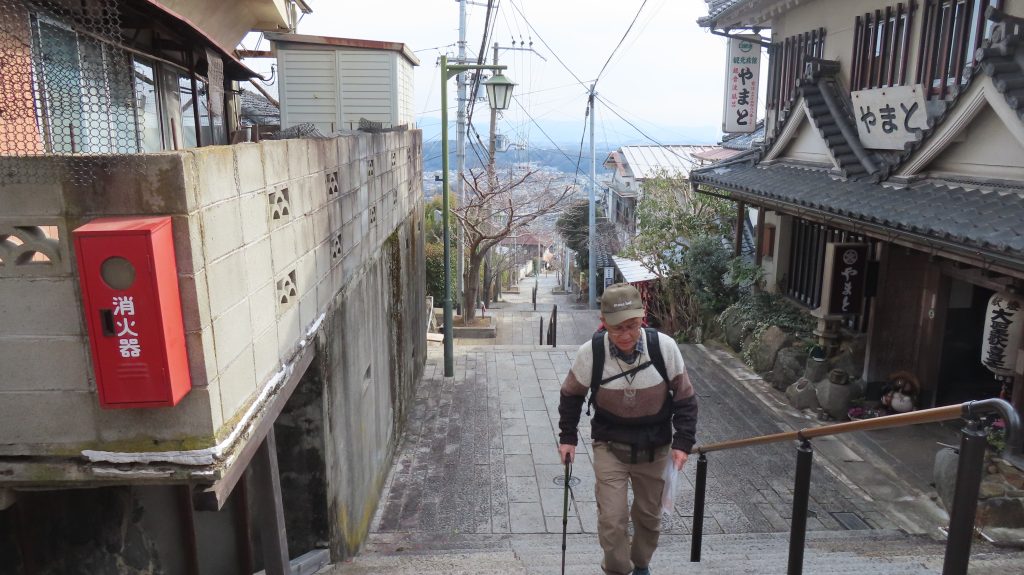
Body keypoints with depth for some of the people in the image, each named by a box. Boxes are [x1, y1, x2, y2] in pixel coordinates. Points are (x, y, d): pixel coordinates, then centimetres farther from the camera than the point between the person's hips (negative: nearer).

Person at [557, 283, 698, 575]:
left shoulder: (665, 347, -20)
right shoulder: (590, 352, -21)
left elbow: (685, 398, -6)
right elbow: (571, 396, -1)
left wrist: (683, 442, -11)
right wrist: (568, 437, 0)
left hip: (654, 448, 1)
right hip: (610, 447, -1)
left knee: (649, 515, 19)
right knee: (611, 519, -6)